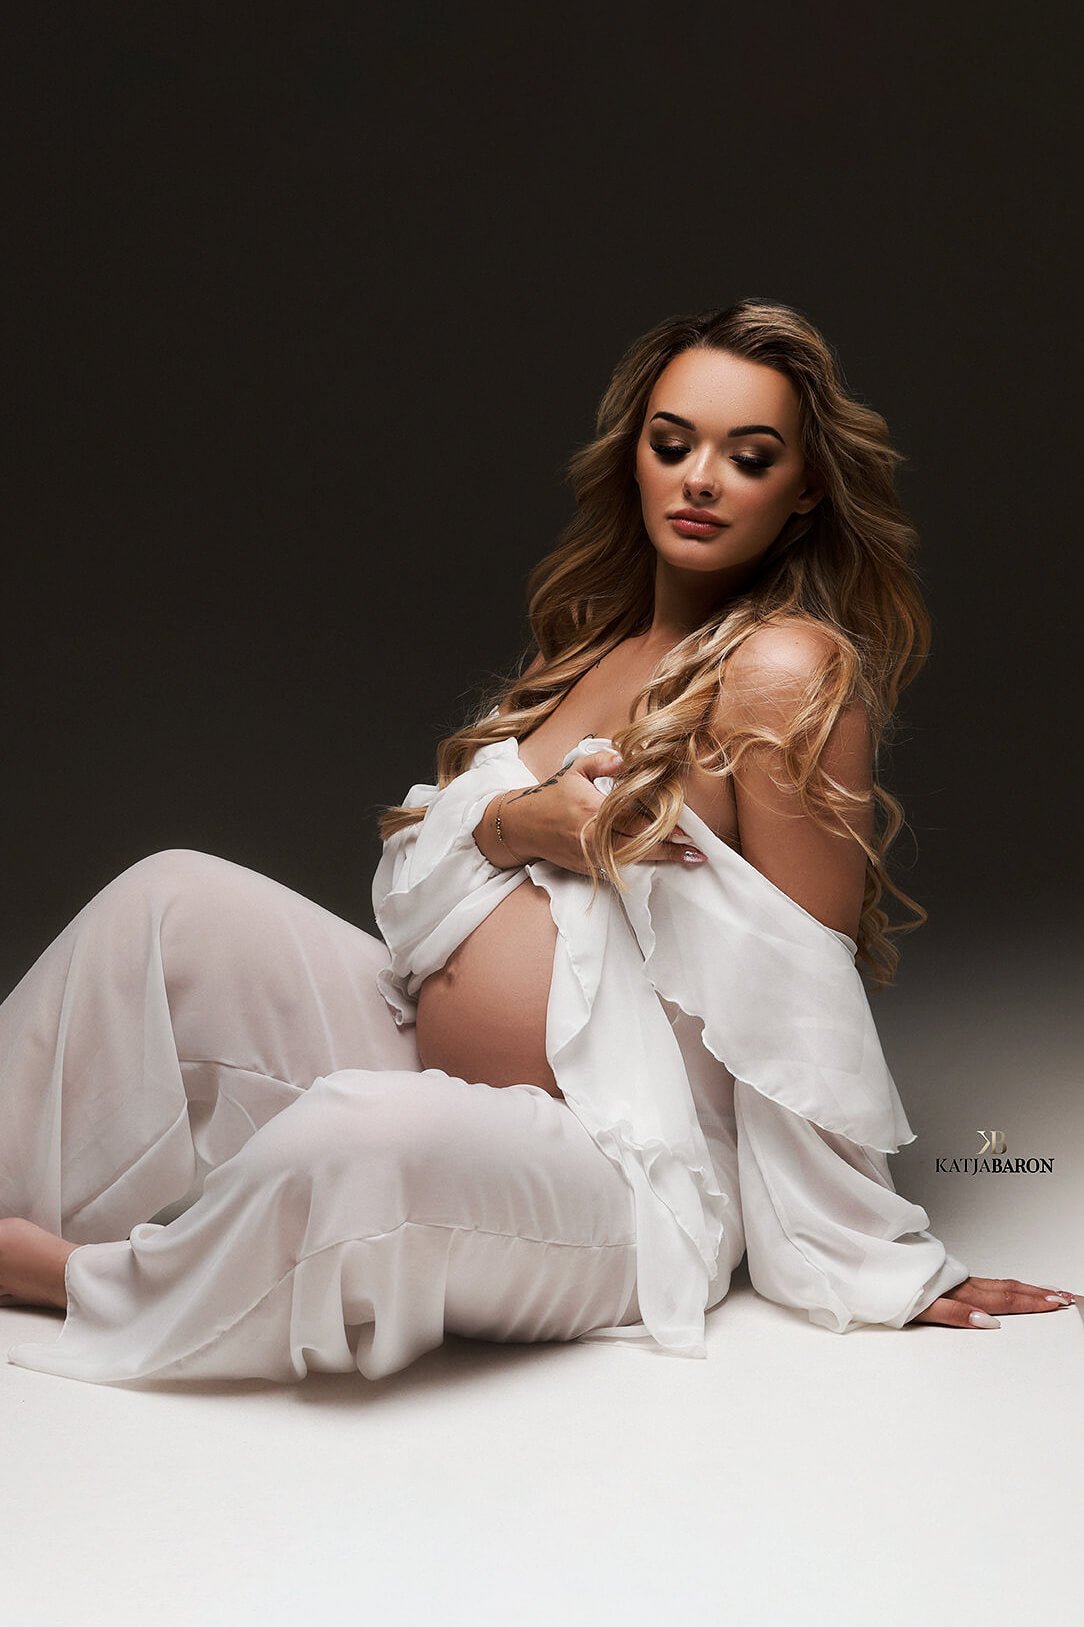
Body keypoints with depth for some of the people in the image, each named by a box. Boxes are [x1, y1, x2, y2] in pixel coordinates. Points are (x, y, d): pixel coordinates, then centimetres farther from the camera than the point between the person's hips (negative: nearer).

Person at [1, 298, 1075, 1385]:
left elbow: (803, 1011, -14)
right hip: (432, 1081, 8)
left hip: (616, 1172, -7)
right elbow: (411, 874, 7)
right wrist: (512, 825, -14)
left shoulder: (789, 671, -14)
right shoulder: (595, 640, 10)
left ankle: (97, 1284, -9)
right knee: (175, 897, -5)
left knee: (362, 1141, -37)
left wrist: (854, 1269, -10)